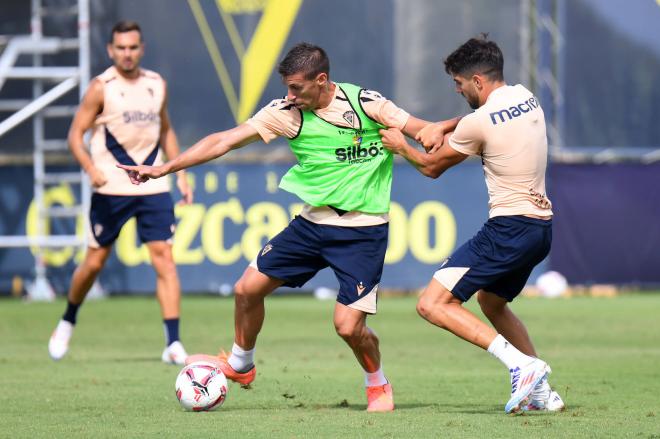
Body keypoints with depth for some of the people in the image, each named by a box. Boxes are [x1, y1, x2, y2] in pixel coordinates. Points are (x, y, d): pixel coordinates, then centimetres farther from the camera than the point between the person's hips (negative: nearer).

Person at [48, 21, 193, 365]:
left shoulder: (157, 85, 9)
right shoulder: (102, 87, -5)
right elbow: (75, 135, -5)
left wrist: (180, 174, 13)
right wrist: (91, 169, -22)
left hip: (153, 187, 3)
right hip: (111, 189, -3)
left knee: (164, 258, -10)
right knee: (95, 261, 5)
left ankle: (173, 342, -13)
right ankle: (67, 322, 31)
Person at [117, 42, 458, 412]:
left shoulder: (366, 105, -14)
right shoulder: (287, 113, -3)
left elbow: (425, 132, -10)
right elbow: (226, 141, -2)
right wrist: (165, 168, -5)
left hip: (363, 231, -5)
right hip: (313, 222, 5)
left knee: (349, 326, -13)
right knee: (248, 288, 1)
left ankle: (378, 385, 18)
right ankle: (240, 365, 28)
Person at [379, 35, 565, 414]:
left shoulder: (479, 122, -14)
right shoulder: (526, 98, 9)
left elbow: (432, 167, 2)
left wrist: (401, 145, 21)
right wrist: (442, 129, 11)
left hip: (509, 229, -9)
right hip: (542, 227, 9)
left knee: (433, 304, -10)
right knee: (491, 301, 30)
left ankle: (522, 364, -21)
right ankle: (542, 392, 23)